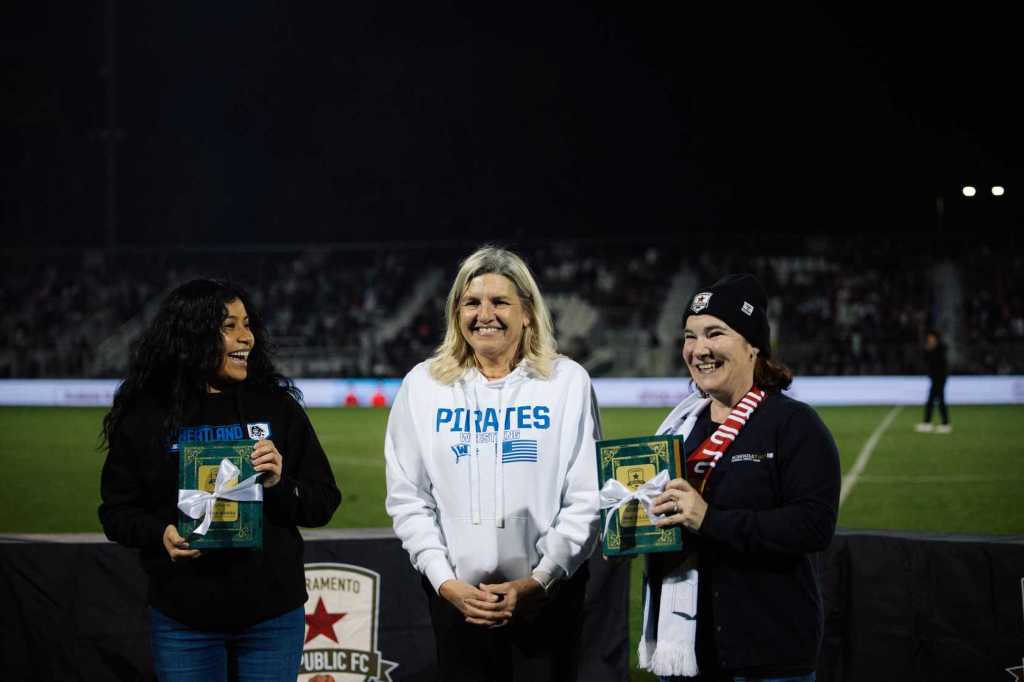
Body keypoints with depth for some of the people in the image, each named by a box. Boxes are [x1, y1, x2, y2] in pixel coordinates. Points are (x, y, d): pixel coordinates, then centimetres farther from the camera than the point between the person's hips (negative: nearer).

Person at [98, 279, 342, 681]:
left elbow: (324, 501, 5)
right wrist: (160, 534, -15)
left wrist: (281, 487, -15)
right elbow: (117, 509, 5)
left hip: (272, 614, 1)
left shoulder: (276, 406, 4)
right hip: (183, 617, -1)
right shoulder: (146, 415, 0)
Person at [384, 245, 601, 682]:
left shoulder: (567, 381, 1)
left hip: (548, 594, -1)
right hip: (456, 595, 1)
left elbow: (586, 499, -1)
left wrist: (541, 580, -9)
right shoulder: (424, 385, 4)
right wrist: (444, 581, -6)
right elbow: (408, 500, 4)